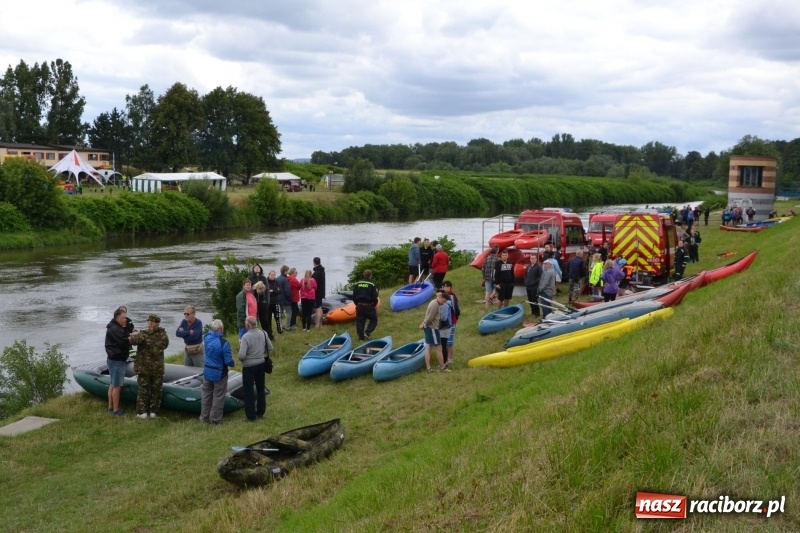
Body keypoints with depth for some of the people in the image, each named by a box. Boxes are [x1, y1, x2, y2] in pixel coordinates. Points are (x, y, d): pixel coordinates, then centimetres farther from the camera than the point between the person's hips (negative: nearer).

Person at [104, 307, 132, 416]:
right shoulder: (114, 329, -19)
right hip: (117, 361, -11)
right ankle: (116, 410, 0)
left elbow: (126, 335, 9)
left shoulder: (117, 328, 16)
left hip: (114, 359, 11)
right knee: (117, 386, -5)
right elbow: (124, 342, -27)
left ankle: (110, 407, 24)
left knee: (113, 384, 16)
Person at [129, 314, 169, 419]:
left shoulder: (144, 335, -18)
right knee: (156, 390, 11)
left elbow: (132, 340, -15)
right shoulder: (163, 335, -4)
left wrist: (134, 335, 5)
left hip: (144, 368, -2)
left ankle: (142, 412, 11)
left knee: (143, 390, 9)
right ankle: (153, 411, 14)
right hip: (158, 368, 2)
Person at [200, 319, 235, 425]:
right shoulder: (224, 343, -26)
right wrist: (232, 364, -2)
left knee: (206, 394, 18)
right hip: (219, 373, -5)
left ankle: (204, 417, 27)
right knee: (218, 396, 9)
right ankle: (215, 419, 16)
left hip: (207, 371, 5)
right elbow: (228, 361, -21)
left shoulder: (207, 338, -9)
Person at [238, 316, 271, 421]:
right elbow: (270, 348, 7)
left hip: (249, 367, -6)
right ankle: (261, 412, 30)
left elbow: (241, 356, -26)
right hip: (261, 364, 6)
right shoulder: (263, 334, -4)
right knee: (260, 388, 19)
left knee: (249, 391, 6)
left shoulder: (246, 337, -23)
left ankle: (251, 416, 12)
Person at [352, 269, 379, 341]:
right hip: (368, 306, -4)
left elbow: (354, 296, 8)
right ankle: (367, 332, -6)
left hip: (359, 306, 4)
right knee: (373, 320, 11)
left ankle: (361, 336, 10)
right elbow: (375, 297, -11)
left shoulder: (358, 284, 6)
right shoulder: (372, 285, -7)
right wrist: (374, 305, 6)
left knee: (359, 321, 12)